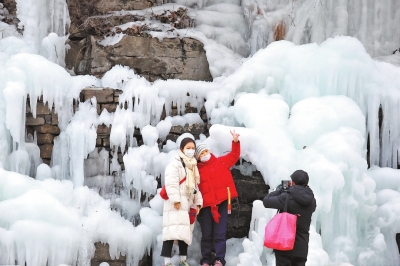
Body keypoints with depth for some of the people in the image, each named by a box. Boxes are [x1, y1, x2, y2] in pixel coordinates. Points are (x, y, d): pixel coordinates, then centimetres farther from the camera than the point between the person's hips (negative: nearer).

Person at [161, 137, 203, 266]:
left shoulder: (193, 166, 21)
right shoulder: (175, 164, -5)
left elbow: (196, 185, 23)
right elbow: (171, 183, -16)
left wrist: (198, 202, 14)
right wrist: (176, 199, -24)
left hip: (188, 204, 8)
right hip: (176, 204, -8)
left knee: (184, 232, 9)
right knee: (173, 230, -17)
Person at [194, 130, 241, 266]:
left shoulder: (221, 162, 7)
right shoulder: (196, 170, 5)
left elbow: (234, 156, 2)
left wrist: (235, 142, -12)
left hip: (221, 202, 0)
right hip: (206, 205, 1)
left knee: (220, 233, 0)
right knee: (206, 234, 5)